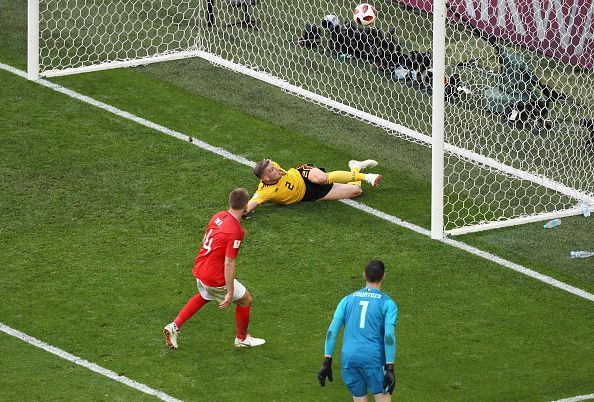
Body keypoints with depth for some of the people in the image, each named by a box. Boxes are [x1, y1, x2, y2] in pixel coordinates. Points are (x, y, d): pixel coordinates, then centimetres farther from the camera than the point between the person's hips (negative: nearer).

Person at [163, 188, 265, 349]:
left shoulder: (218, 216, -2)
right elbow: (229, 264, -25)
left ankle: (174, 326, 30)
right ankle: (242, 338, 32)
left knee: (204, 296, 37)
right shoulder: (235, 231, -26)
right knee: (245, 299, 14)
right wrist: (230, 293, -20)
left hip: (199, 268, 8)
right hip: (215, 278, -8)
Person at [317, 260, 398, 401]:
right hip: (373, 359, -4)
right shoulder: (388, 303, 4)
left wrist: (327, 363, 5)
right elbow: (389, 336, -9)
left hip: (348, 359, 4)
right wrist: (390, 369, -11)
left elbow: (332, 331, 5)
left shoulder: (348, 300, 15)